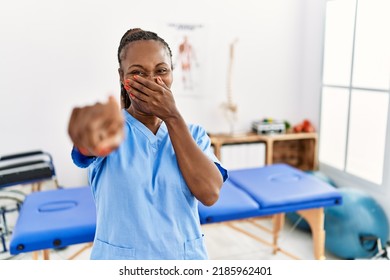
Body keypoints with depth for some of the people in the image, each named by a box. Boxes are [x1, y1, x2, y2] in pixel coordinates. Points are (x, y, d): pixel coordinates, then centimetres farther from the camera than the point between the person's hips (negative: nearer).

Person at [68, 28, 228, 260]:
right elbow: (92, 141, -34)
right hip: (118, 257, -2)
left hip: (187, 256, 2)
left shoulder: (193, 133, -3)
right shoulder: (113, 128, -10)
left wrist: (172, 117, -20)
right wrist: (91, 124, -57)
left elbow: (210, 194, -18)